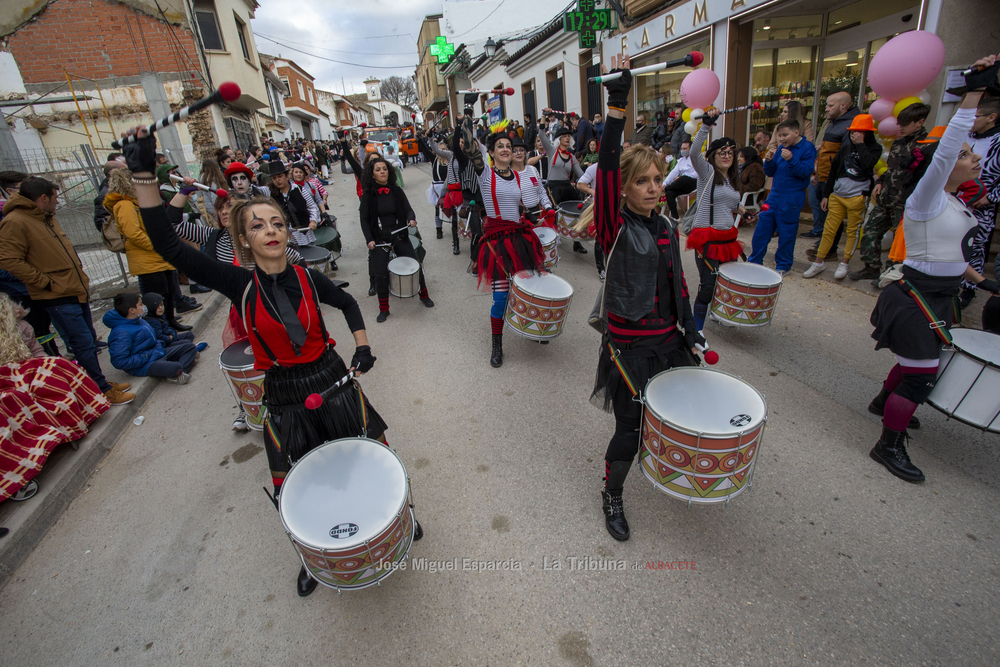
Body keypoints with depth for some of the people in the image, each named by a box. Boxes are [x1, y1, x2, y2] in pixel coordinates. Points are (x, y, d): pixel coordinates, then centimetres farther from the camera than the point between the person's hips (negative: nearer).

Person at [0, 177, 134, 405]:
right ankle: (103, 391, 2)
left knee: (89, 341, 15)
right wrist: (47, 282, -16)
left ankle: (100, 383, 27)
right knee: (83, 344, -6)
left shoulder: (47, 217, 15)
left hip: (77, 291, 9)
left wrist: (81, 277, 15)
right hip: (57, 298, -9)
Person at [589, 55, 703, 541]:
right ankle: (611, 497, 29)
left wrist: (691, 330, 11)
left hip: (668, 340, 7)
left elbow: (677, 284, 14)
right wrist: (617, 103, -30)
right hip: (629, 344, -6)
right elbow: (606, 166, -26)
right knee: (629, 430, 2)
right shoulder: (615, 227, -12)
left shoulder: (667, 228, 7)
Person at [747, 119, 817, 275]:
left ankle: (783, 265, 15)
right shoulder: (782, 147, 10)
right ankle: (754, 261, 18)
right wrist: (769, 161, -8)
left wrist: (791, 160, -26)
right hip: (774, 196, 6)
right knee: (761, 230, 6)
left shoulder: (807, 148, -5)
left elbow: (806, 171, -14)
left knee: (786, 234, 2)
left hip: (791, 201, -5)